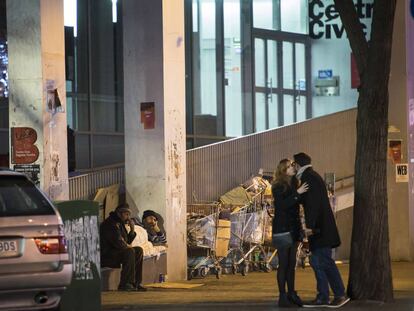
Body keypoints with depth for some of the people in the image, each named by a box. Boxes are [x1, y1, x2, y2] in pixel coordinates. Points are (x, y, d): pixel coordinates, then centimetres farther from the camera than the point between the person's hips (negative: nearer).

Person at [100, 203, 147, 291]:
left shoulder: (120, 224, 16)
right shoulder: (110, 224, -17)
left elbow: (127, 242, 18)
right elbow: (117, 243, -26)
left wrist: (132, 231, 4)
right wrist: (127, 246, -6)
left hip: (116, 253, 11)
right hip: (106, 256, -11)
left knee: (139, 251, 8)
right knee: (129, 252, -29)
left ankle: (136, 283, 4)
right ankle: (125, 284, -28)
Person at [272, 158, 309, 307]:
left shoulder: (294, 185, 11)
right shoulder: (278, 187, -8)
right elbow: (282, 204, -21)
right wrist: (297, 193, -27)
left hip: (293, 228, 6)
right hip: (282, 229, -6)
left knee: (292, 263, 8)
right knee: (284, 263, -6)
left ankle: (291, 294, 13)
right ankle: (282, 296, -4)